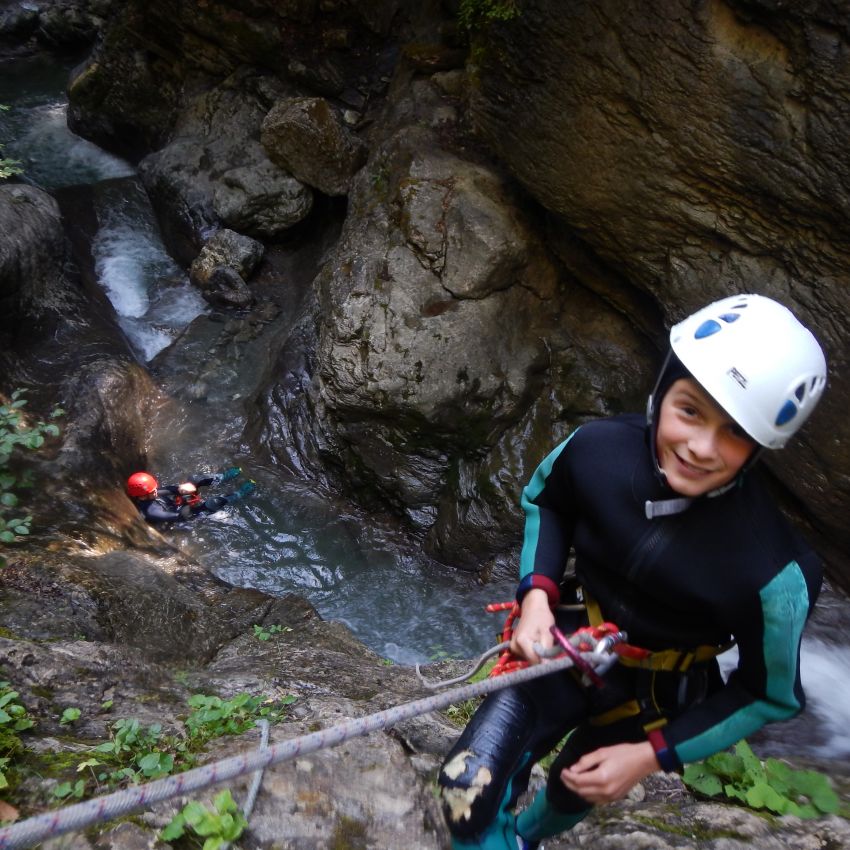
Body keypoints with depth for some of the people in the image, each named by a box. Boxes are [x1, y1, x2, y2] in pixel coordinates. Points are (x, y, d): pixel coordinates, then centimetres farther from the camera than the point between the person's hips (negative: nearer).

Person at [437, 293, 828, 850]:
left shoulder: (773, 574, -32)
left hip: (650, 696, -1)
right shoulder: (597, 447, -26)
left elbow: (770, 696, -13)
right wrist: (536, 595, -16)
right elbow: (546, 502, -1)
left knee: (572, 793, 25)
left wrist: (649, 756, -14)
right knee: (467, 791, -15)